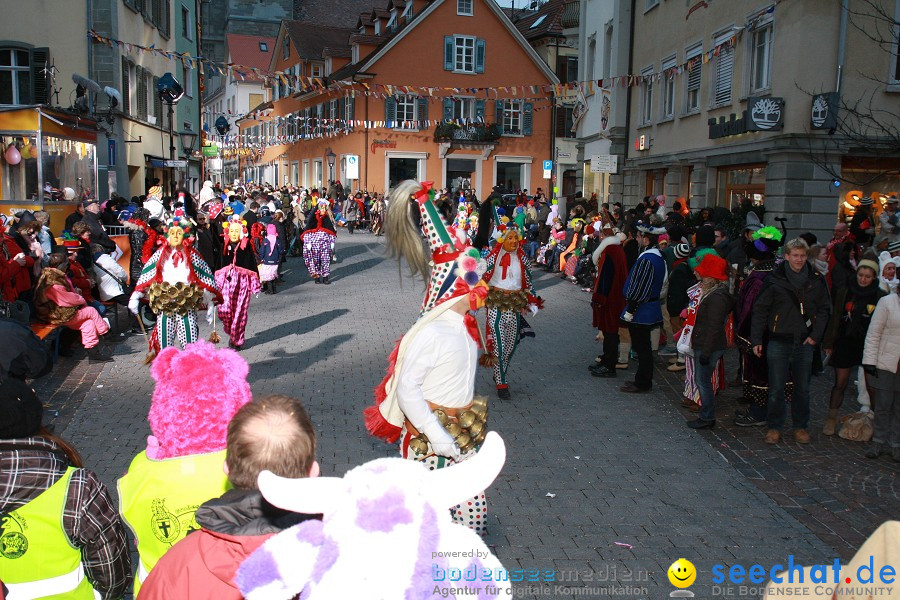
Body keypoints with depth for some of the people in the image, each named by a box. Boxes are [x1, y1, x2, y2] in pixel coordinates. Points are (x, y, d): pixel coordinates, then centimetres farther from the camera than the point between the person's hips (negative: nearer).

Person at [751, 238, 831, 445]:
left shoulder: (816, 280, 2)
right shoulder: (775, 280, -5)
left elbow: (824, 309, 10)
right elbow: (760, 310, -2)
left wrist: (816, 335, -1)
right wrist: (756, 340, -5)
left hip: (805, 342, 2)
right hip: (779, 342, -2)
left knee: (802, 387, 12)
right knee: (776, 388, 2)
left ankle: (801, 426, 26)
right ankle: (774, 426, 15)